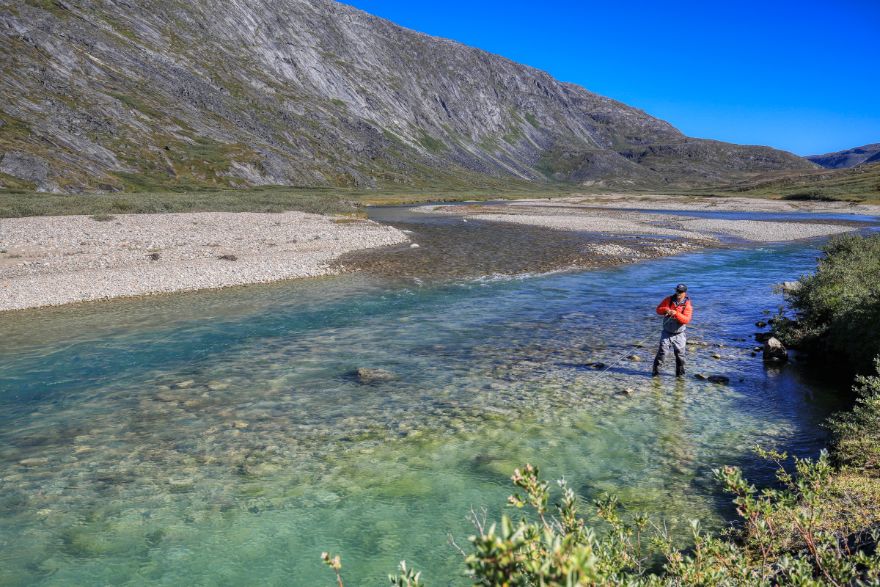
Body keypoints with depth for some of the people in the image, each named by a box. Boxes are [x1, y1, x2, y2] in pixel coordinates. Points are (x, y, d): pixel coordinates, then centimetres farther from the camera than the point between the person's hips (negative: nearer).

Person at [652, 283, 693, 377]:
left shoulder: (687, 305, -9)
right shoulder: (668, 300, -3)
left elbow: (686, 319, -21)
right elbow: (658, 309, -3)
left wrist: (676, 313, -35)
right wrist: (665, 310, -24)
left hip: (679, 335, 0)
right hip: (667, 333, 0)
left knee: (680, 355, 8)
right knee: (662, 352, -9)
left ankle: (680, 373, 23)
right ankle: (656, 371, 0)